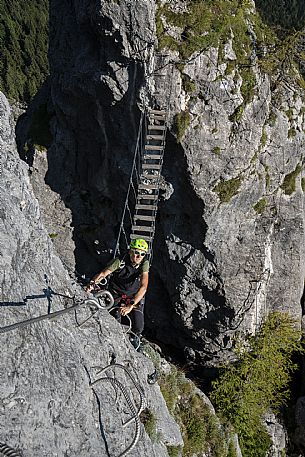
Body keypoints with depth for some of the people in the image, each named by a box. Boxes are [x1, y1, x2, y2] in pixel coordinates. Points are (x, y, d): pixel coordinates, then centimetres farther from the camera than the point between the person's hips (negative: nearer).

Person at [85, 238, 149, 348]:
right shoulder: (120, 261, -25)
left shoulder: (144, 264, -24)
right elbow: (103, 274, -32)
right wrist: (92, 283, -54)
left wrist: (130, 306, -45)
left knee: (138, 327, -11)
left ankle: (135, 336, 28)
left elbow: (143, 287, -34)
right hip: (116, 294, 0)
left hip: (135, 296, 0)